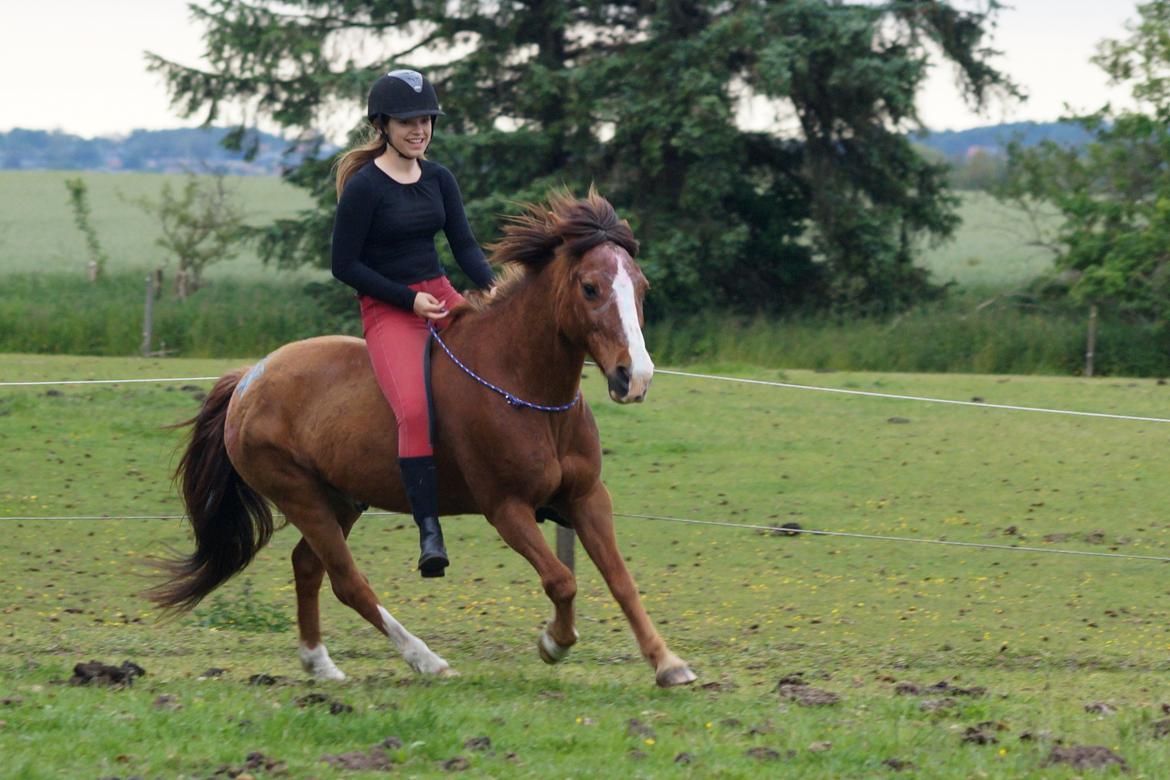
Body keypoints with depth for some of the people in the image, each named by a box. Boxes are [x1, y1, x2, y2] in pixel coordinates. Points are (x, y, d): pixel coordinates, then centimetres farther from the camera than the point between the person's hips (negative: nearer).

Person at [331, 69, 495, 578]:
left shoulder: (438, 179, 9)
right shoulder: (364, 186, -9)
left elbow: (463, 244, 6)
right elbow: (344, 265, -8)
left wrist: (490, 287, -14)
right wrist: (410, 300, -14)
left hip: (441, 295, 7)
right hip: (386, 309, -7)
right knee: (415, 409, -28)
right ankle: (429, 531, -28)